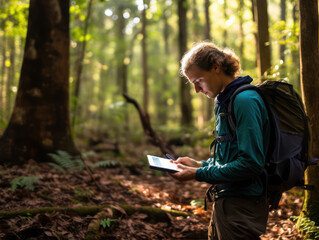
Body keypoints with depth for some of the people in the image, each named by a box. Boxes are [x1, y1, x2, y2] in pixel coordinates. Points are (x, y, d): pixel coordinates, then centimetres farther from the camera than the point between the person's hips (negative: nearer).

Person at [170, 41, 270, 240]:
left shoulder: (245, 101, -18)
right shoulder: (225, 101, 13)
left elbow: (251, 163, -23)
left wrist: (199, 174, -18)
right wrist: (199, 164, 7)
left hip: (242, 206, -9)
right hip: (226, 201, 9)